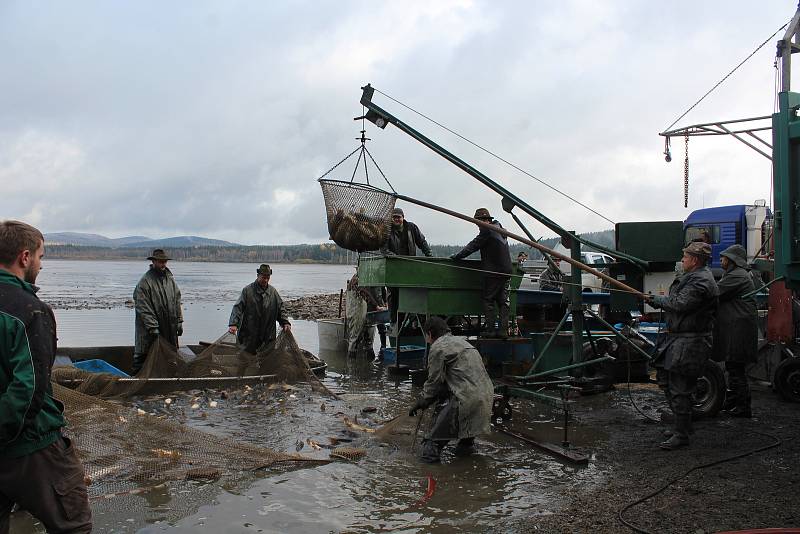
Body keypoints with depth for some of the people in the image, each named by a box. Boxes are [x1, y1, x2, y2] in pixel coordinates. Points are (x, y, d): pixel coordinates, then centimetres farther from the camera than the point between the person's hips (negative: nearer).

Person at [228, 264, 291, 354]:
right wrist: (233, 324, -21)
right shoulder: (247, 290, -3)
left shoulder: (273, 292, 8)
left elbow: (280, 309, 13)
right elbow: (238, 308, -8)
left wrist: (285, 322, -3)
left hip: (268, 335, 3)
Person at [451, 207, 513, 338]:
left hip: (494, 272, -8)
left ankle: (491, 330, -5)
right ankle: (503, 330, 6)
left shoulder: (487, 230, -9)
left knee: (488, 300, -2)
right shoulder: (499, 228, 18)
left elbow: (474, 245, -9)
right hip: (506, 271, 8)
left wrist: (457, 256, -2)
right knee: (503, 301, 8)